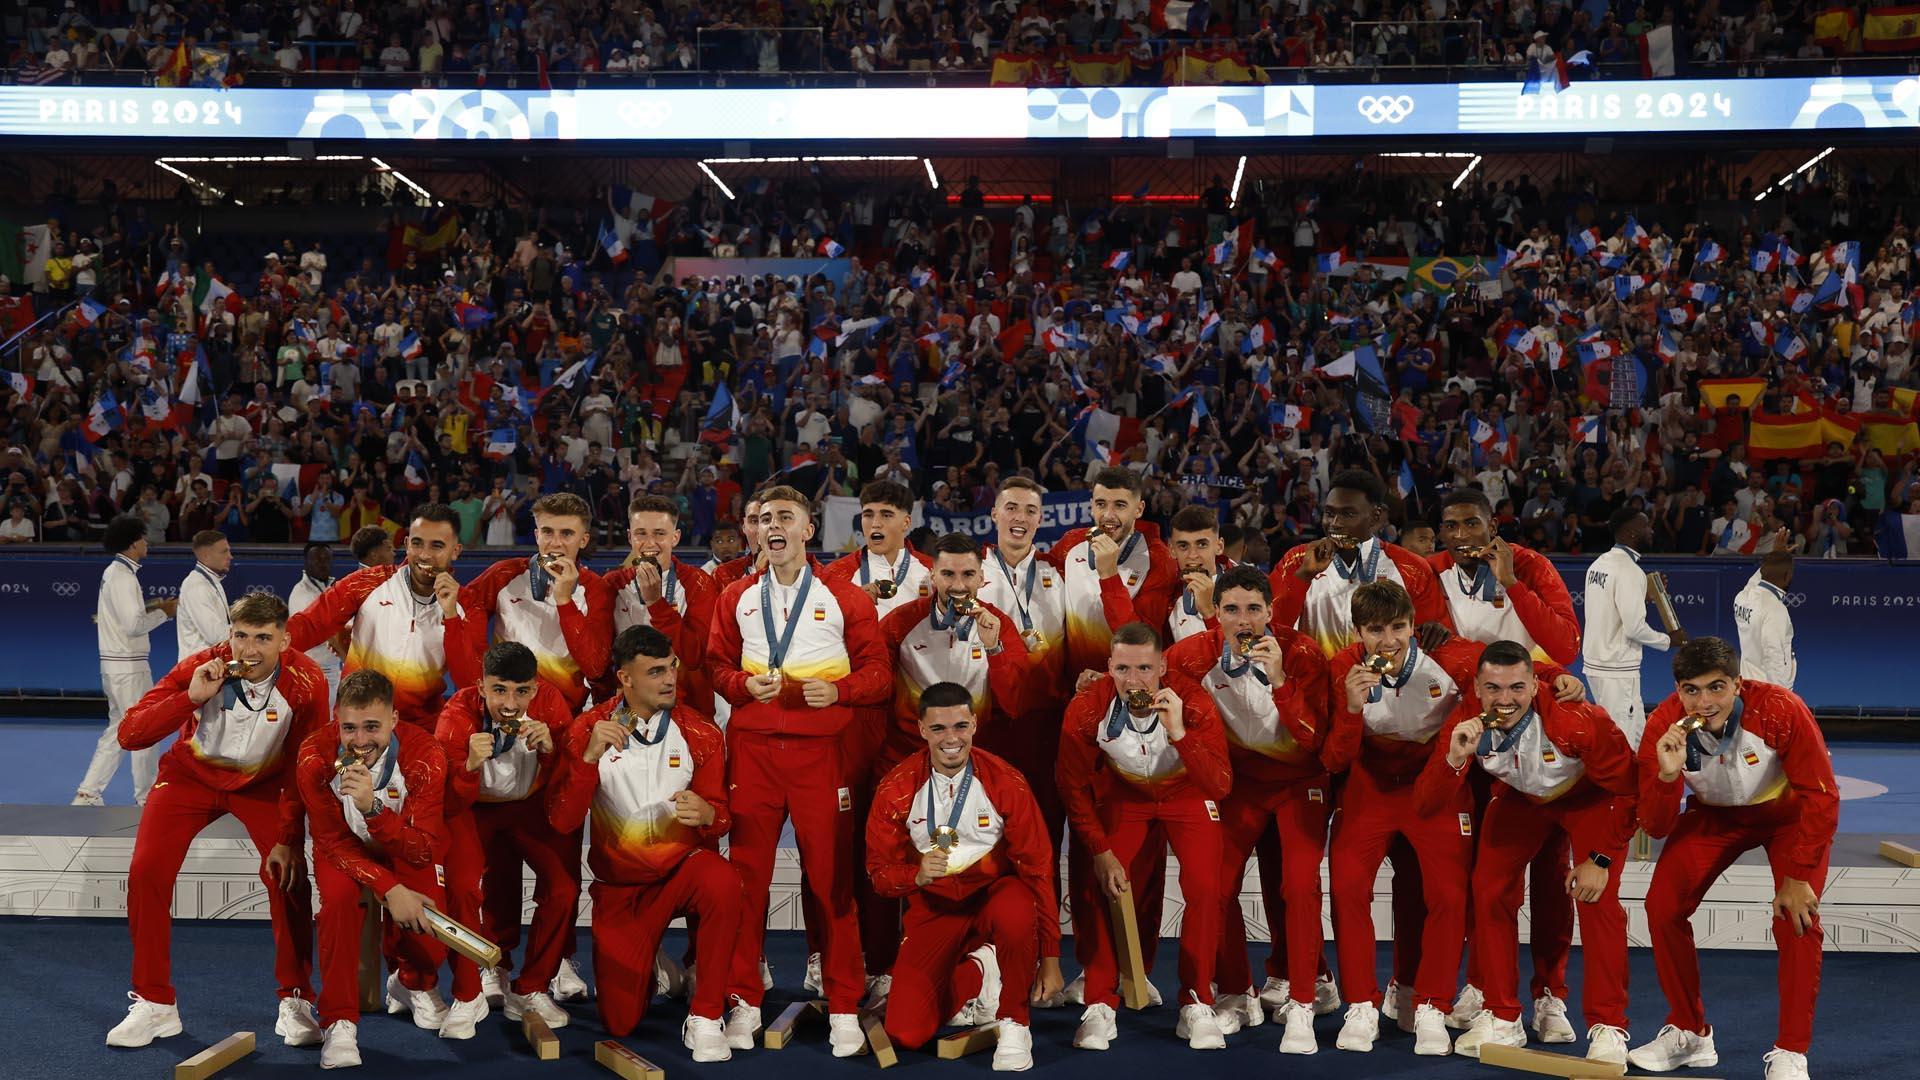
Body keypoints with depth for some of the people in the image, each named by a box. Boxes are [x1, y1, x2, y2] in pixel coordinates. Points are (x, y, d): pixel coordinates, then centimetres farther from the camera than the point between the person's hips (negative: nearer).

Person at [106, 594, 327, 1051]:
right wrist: (191, 697, -42)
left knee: (288, 876, -18)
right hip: (192, 774, 1)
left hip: (264, 782, -1)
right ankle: (154, 1004, 3)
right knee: (146, 872, -14)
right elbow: (129, 734, -29)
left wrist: (289, 839, -18)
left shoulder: (305, 682, -25)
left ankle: (295, 1001, 0)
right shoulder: (201, 667, -25)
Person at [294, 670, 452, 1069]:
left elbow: (427, 849, -29)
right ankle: (339, 1021, -15)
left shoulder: (424, 755, -29)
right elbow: (334, 842, -20)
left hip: (403, 850, 0)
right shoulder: (316, 756, -27)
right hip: (344, 850, 0)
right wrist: (389, 890, -34)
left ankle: (413, 985, 18)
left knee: (427, 918, -21)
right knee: (339, 899, -32)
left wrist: (373, 808, -46)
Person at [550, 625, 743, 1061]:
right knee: (619, 1022, -3)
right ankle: (652, 967, 34)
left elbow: (721, 816, -4)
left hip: (683, 868, 0)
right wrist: (590, 756, -27)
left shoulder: (699, 733, -6)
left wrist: (707, 815, -28)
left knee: (722, 881, -37)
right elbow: (562, 821, -14)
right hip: (620, 886, 1)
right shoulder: (588, 730, -7)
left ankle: (705, 1017, -19)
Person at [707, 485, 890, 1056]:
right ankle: (745, 1001, 15)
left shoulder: (845, 599, 4)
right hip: (752, 748, 2)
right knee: (747, 874, 3)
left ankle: (843, 1007, 9)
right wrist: (744, 683, -6)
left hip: (821, 750, -2)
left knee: (831, 875, -1)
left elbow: (877, 672, 2)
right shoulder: (736, 598, 12)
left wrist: (838, 691, -15)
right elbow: (716, 664, 13)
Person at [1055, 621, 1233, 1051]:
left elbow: (1220, 786, -35)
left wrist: (1179, 732, -47)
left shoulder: (1191, 701, -30)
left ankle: (1196, 1004, 0)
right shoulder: (1088, 707, -27)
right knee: (1105, 887, -15)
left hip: (1186, 793, 0)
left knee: (1203, 886, -17)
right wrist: (1100, 852, -19)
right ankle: (1099, 1007, 0)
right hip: (1124, 793, 1)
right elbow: (1074, 786, -14)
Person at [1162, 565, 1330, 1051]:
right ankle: (1238, 997, 14)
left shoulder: (1301, 653, -20)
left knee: (1299, 884, -17)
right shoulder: (1195, 655, -14)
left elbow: (1312, 739, -26)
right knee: (1217, 884, -7)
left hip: (1299, 780, -2)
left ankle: (1300, 1006, -3)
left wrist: (1279, 679, -36)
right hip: (1240, 779, 3)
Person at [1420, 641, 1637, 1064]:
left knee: (1597, 899, -17)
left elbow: (1627, 787, -23)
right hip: (1520, 798, 4)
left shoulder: (1576, 720, -39)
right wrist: (1454, 758, -48)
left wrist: (1600, 858, -20)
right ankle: (1502, 1019, 9)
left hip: (1591, 795, -3)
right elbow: (1426, 805, -29)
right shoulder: (1468, 720, -28)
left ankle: (1608, 1027, -2)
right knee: (1490, 890, -5)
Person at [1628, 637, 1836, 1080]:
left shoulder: (1780, 710, -34)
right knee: (1663, 905, -10)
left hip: (1789, 812, -2)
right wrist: (1668, 775, -43)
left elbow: (1821, 796, -24)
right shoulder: (1664, 726, -27)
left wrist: (1797, 876, -24)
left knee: (1796, 919, -19)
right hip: (1715, 815, 2)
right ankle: (1690, 1033, 9)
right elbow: (1656, 827, -23)